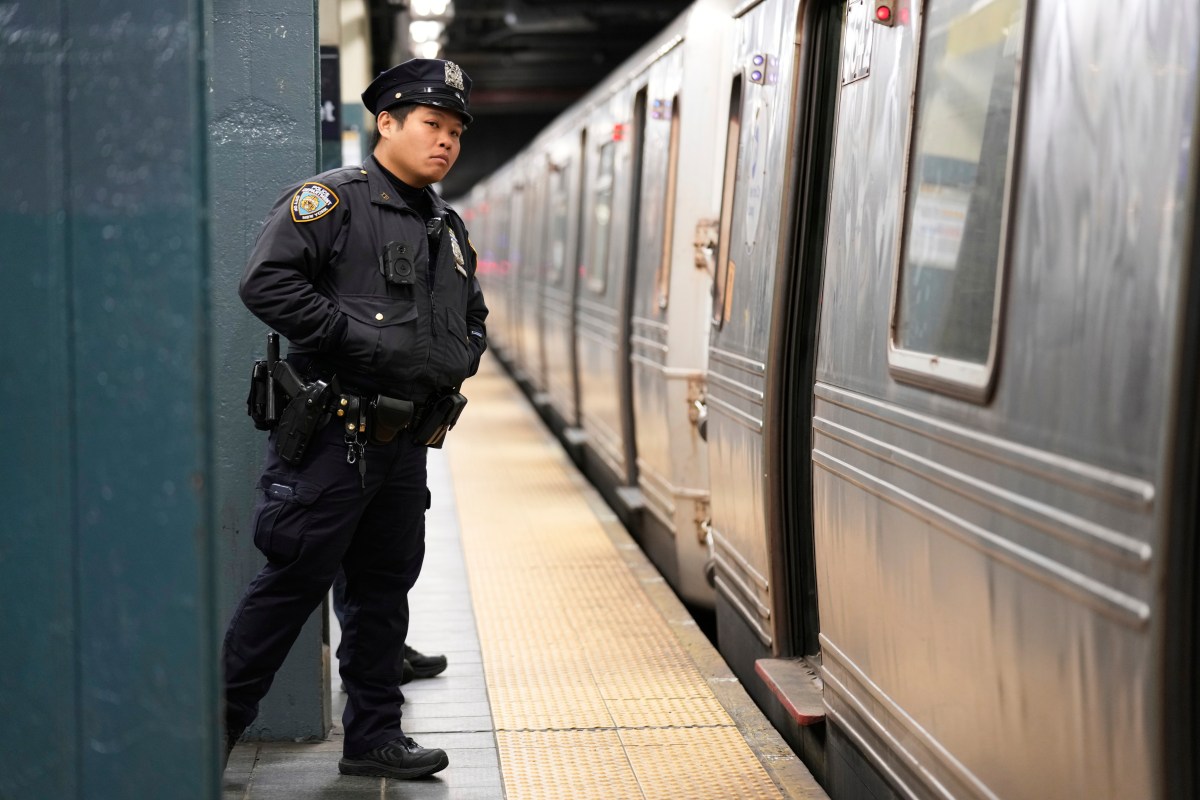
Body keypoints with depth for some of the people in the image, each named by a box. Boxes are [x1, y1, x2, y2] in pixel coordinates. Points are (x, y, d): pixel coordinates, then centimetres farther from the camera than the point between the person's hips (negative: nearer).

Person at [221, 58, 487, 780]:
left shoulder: (450, 229, 17)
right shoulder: (334, 198, -7)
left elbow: (475, 318, 28)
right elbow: (266, 282, -19)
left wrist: (458, 360, 5)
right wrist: (362, 339, -21)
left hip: (405, 444, 8)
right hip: (330, 438, -8)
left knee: (386, 592, 13)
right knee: (293, 584, -4)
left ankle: (374, 737, 24)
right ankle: (219, 726, 10)